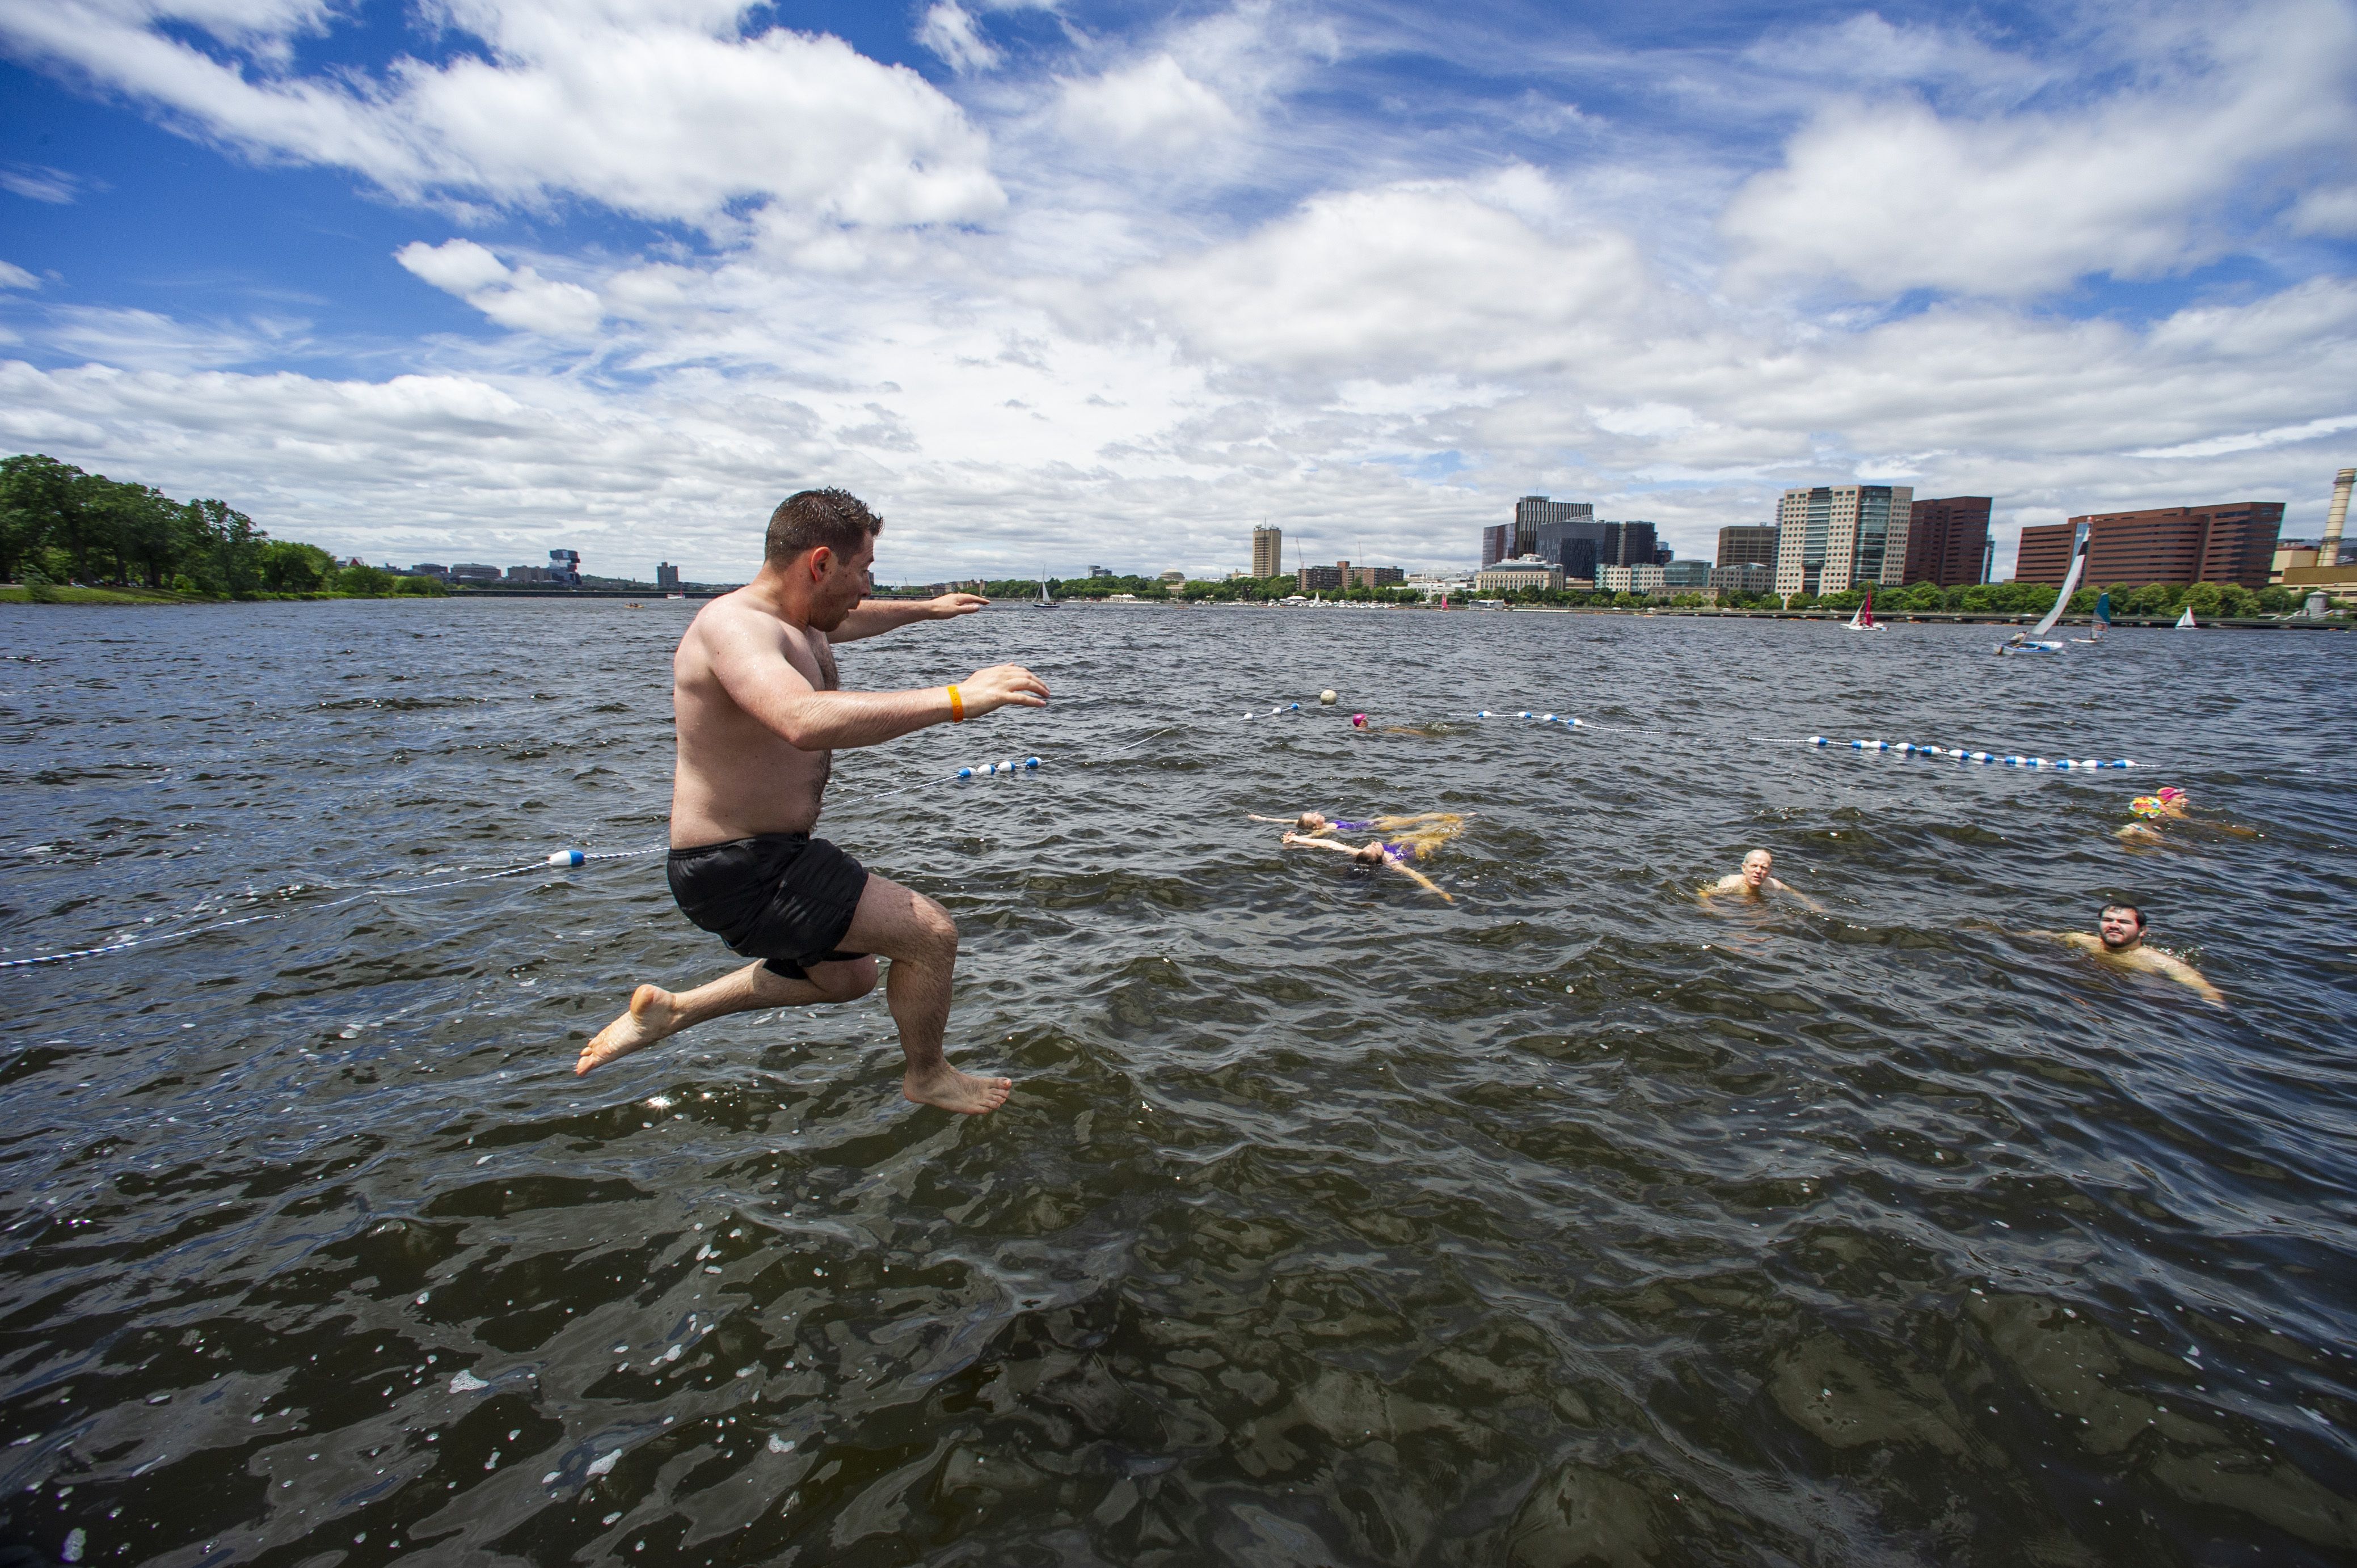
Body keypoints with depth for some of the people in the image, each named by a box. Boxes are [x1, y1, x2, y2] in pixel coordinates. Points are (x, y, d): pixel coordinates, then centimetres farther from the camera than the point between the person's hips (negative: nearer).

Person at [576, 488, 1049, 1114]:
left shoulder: (798, 623, 8)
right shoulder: (733, 624, -23)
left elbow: (850, 620, 35)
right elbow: (806, 720, -45)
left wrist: (926, 609, 48)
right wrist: (955, 699, -45)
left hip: (768, 857, 11)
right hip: (739, 872, -11)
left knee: (847, 977, 28)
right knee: (931, 934, -11)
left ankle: (671, 1009, 35)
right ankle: (928, 1077, 15)